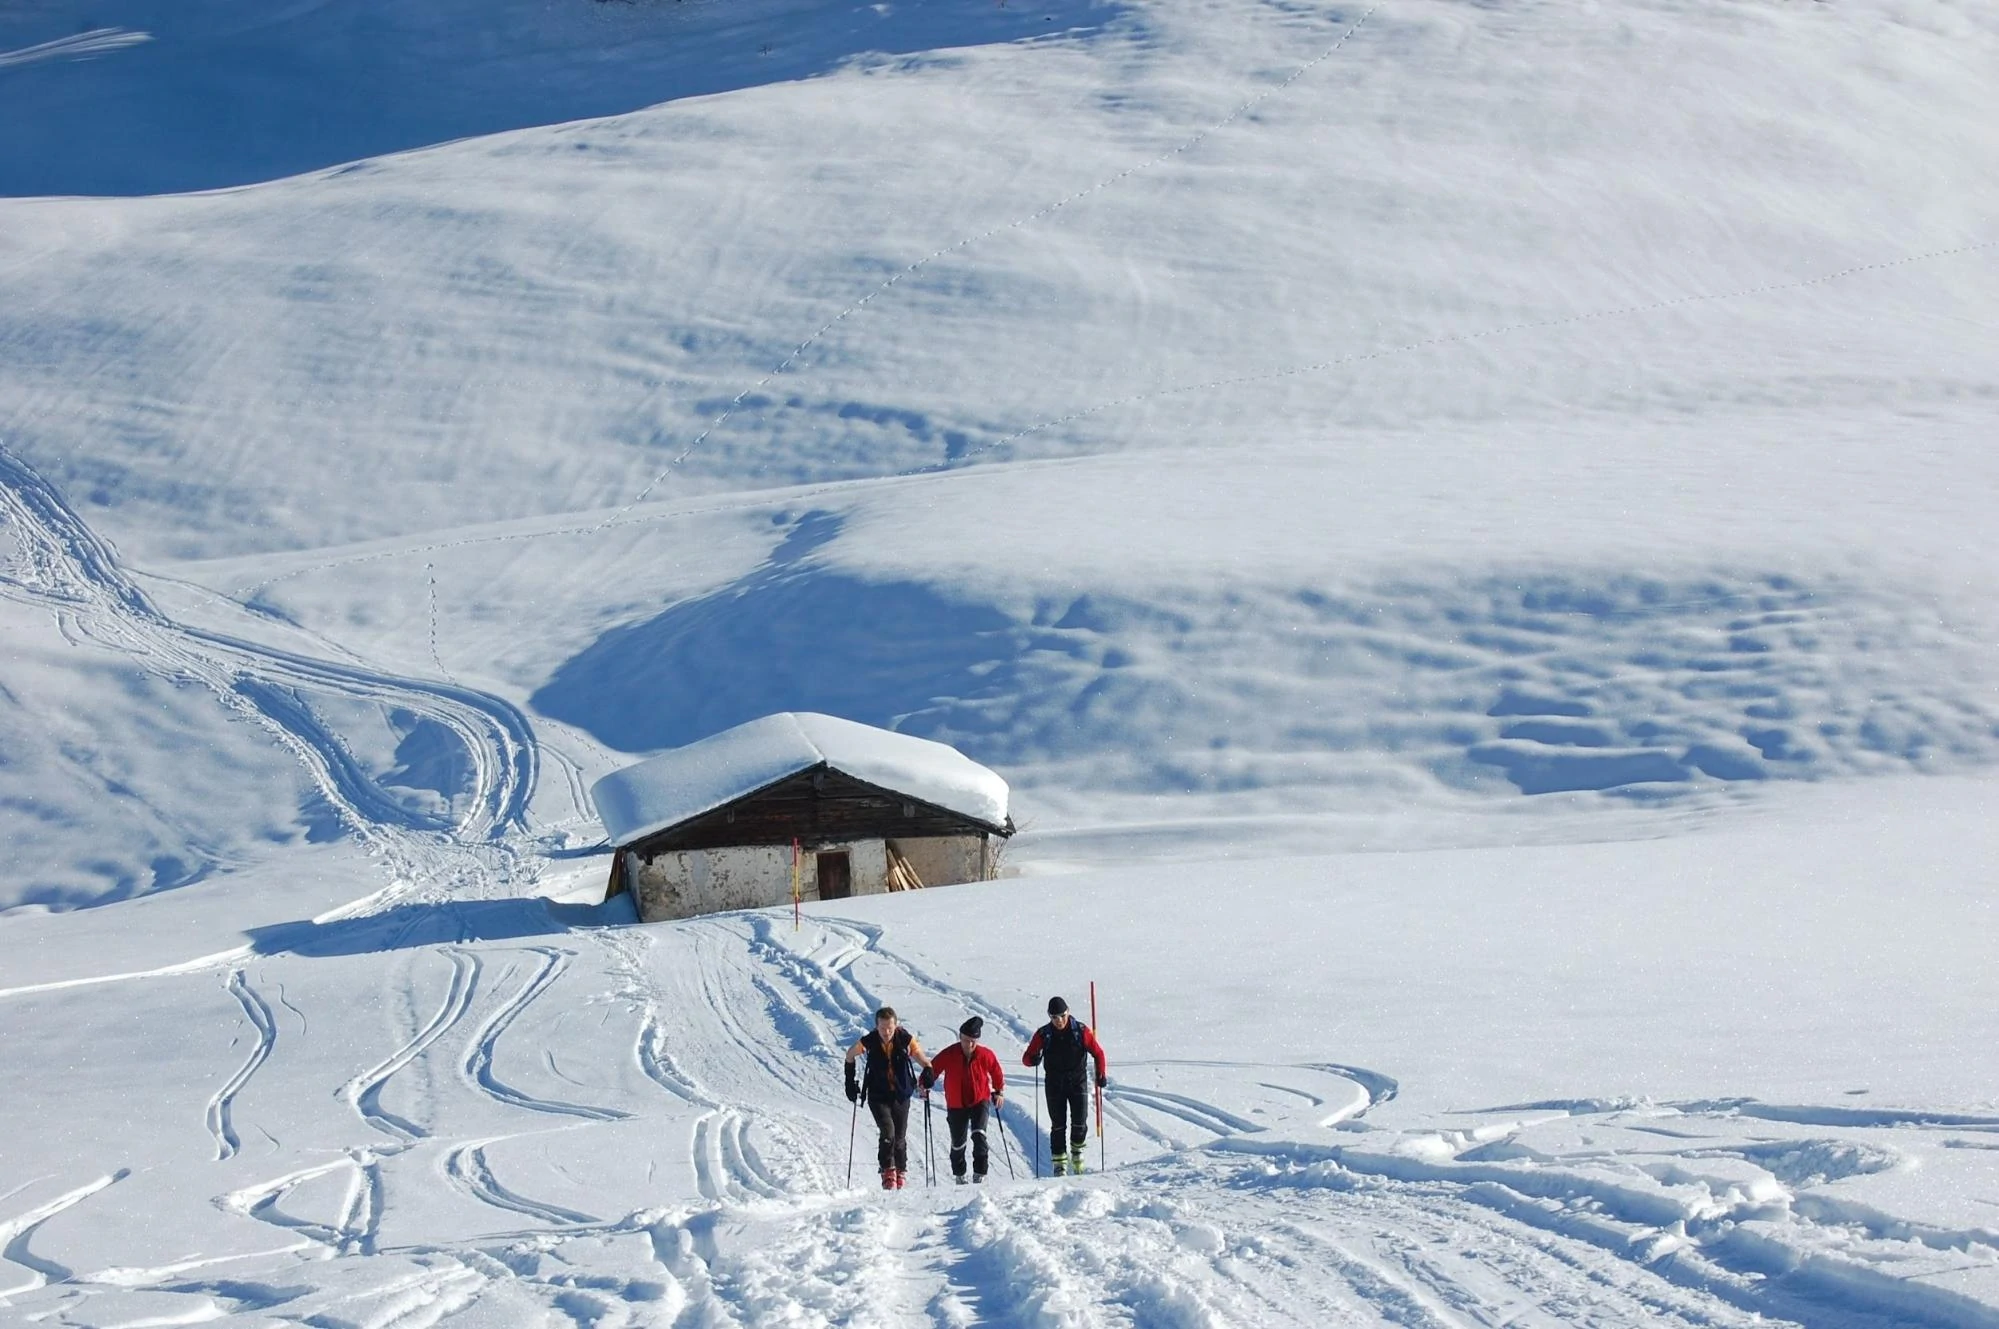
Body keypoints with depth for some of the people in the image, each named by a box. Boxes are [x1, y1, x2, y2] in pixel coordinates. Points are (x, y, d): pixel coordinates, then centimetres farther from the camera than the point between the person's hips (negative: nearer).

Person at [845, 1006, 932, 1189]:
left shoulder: (906, 1040, -12)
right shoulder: (868, 1042, -12)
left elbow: (923, 1060, -6)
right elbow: (850, 1055, 7)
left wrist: (928, 1073, -28)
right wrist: (850, 1081, 7)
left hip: (901, 1096, 1)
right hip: (878, 1097, -1)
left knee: (899, 1138, 7)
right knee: (888, 1132, -19)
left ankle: (900, 1174, 25)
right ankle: (888, 1173, -10)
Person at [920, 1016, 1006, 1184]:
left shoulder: (986, 1055, -10)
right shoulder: (949, 1055, -14)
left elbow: (997, 1074, 7)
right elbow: (932, 1070, -5)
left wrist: (999, 1092, 6)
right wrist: (925, 1085, -20)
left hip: (980, 1102, -1)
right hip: (956, 1105, 1)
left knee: (979, 1135, -22)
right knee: (958, 1143, 9)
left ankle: (980, 1173, -16)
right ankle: (959, 1175, 32)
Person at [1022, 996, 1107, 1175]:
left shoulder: (1080, 1031, -7)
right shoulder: (1044, 1034, -5)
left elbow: (1098, 1052, 1)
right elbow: (1027, 1058, -3)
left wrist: (1101, 1074, -7)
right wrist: (1034, 1059, -26)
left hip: (1078, 1081, -1)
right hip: (1055, 1084, 1)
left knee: (1080, 1122, -7)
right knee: (1058, 1124, 0)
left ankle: (1077, 1152, 18)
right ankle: (1058, 1163, 6)